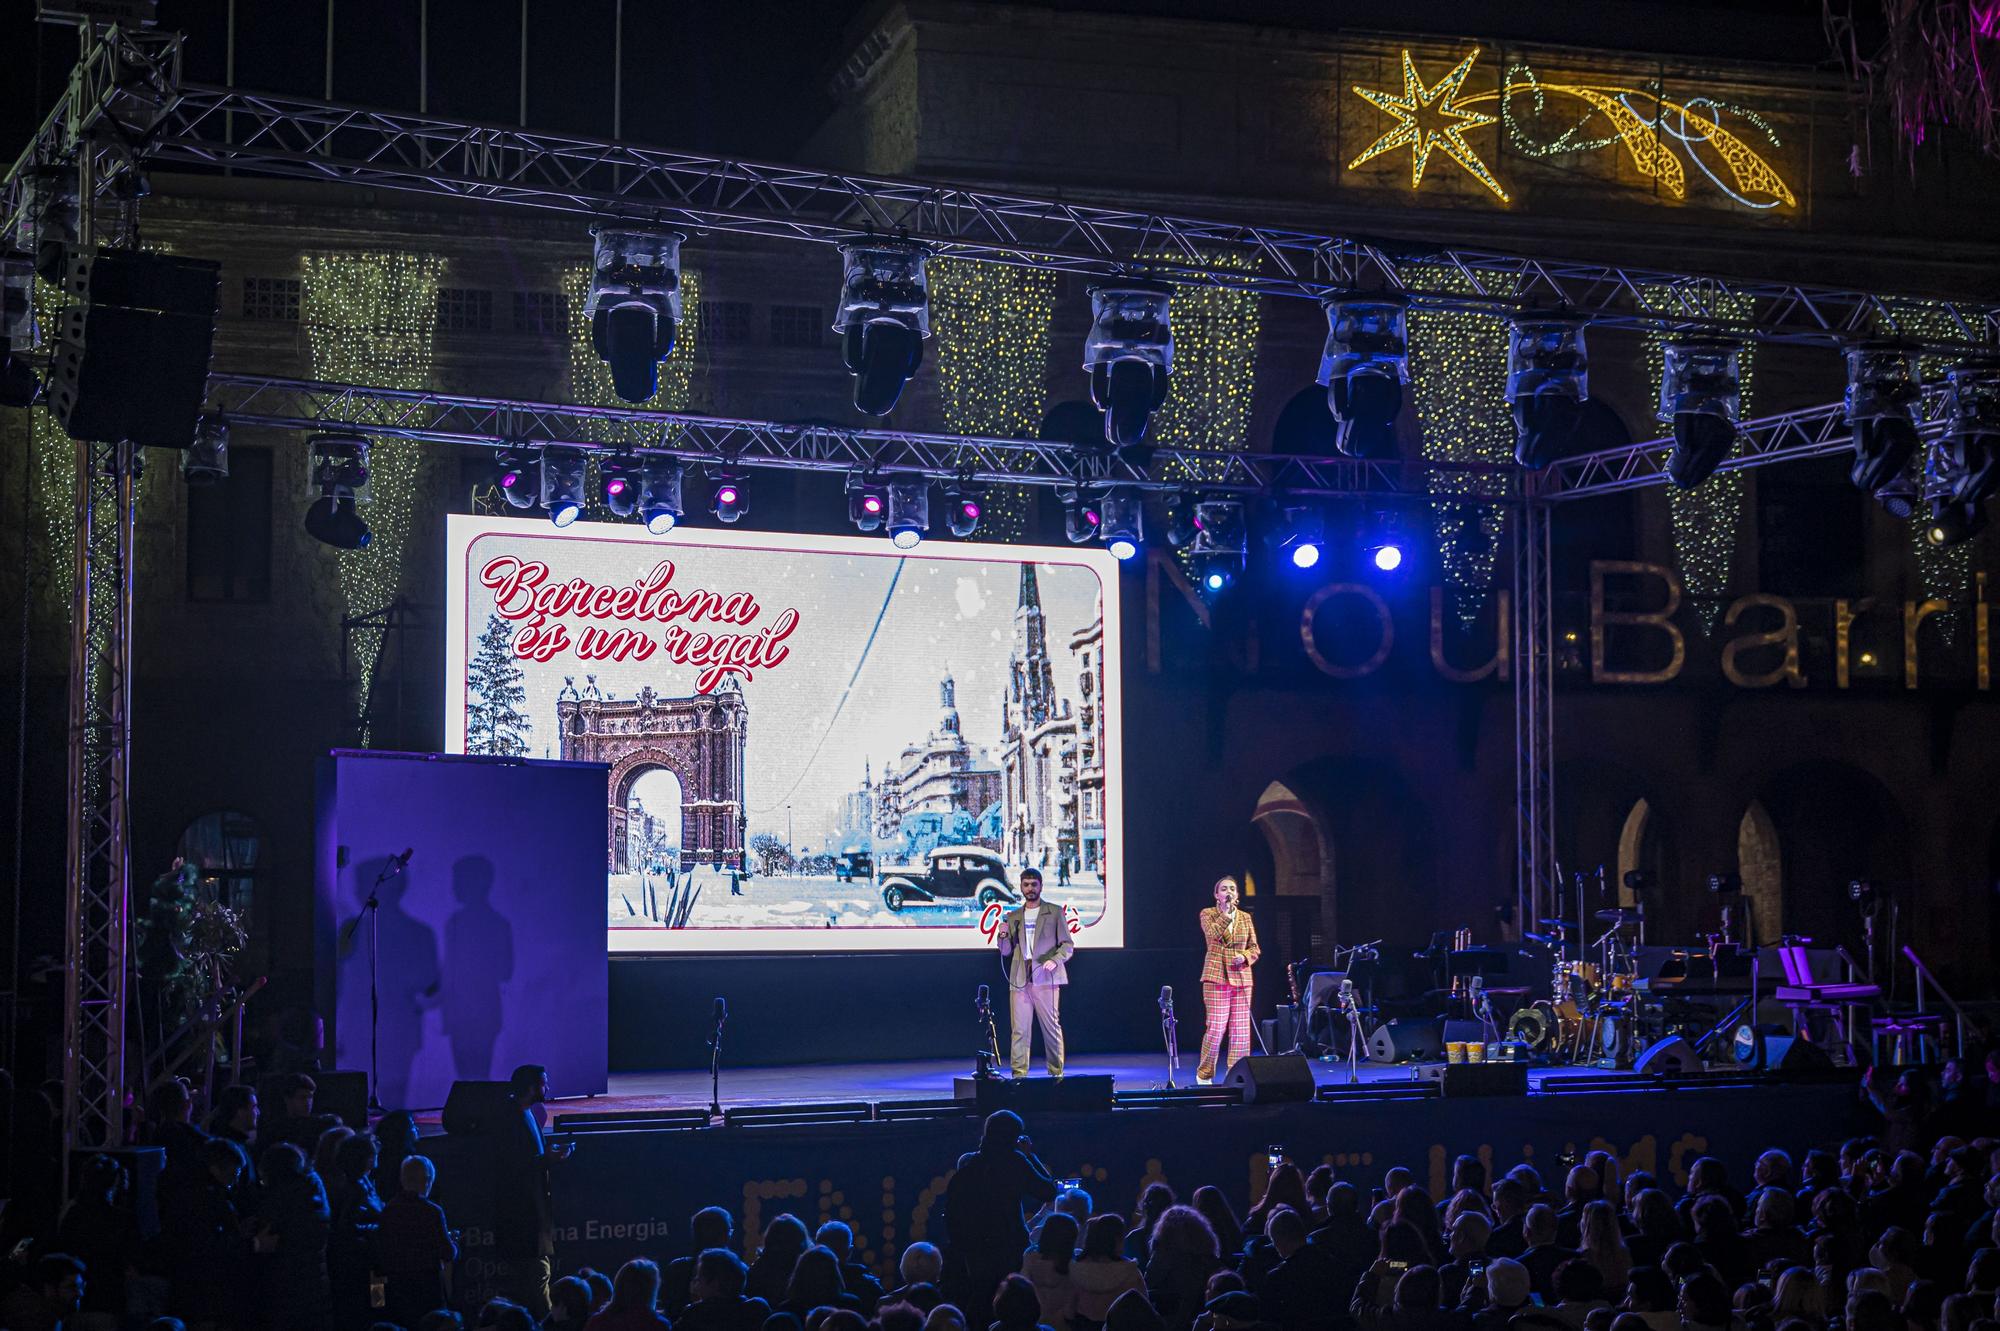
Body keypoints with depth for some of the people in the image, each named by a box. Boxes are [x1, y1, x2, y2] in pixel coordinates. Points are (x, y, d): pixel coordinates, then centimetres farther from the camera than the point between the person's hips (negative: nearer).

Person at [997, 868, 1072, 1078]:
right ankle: (1019, 1073, -1)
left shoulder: (1054, 912, 8)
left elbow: (1067, 946, 4)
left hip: (1045, 978, -3)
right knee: (1019, 1029, -1)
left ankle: (1056, 1073, 1)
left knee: (1051, 1027, -4)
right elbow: (1006, 951, 18)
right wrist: (1002, 936, -3)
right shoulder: (1012, 916, 18)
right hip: (1019, 980, 3)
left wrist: (1055, 960, -15)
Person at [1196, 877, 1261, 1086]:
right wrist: (1226, 912, -15)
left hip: (1241, 978, 4)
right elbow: (1214, 934, -16)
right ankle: (1204, 1075, 4)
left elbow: (1255, 948, 14)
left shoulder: (1245, 917, 14)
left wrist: (1245, 956, -6)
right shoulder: (1208, 914, 4)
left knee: (1241, 1029, 0)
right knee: (1216, 1028, -9)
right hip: (1217, 976, -4)